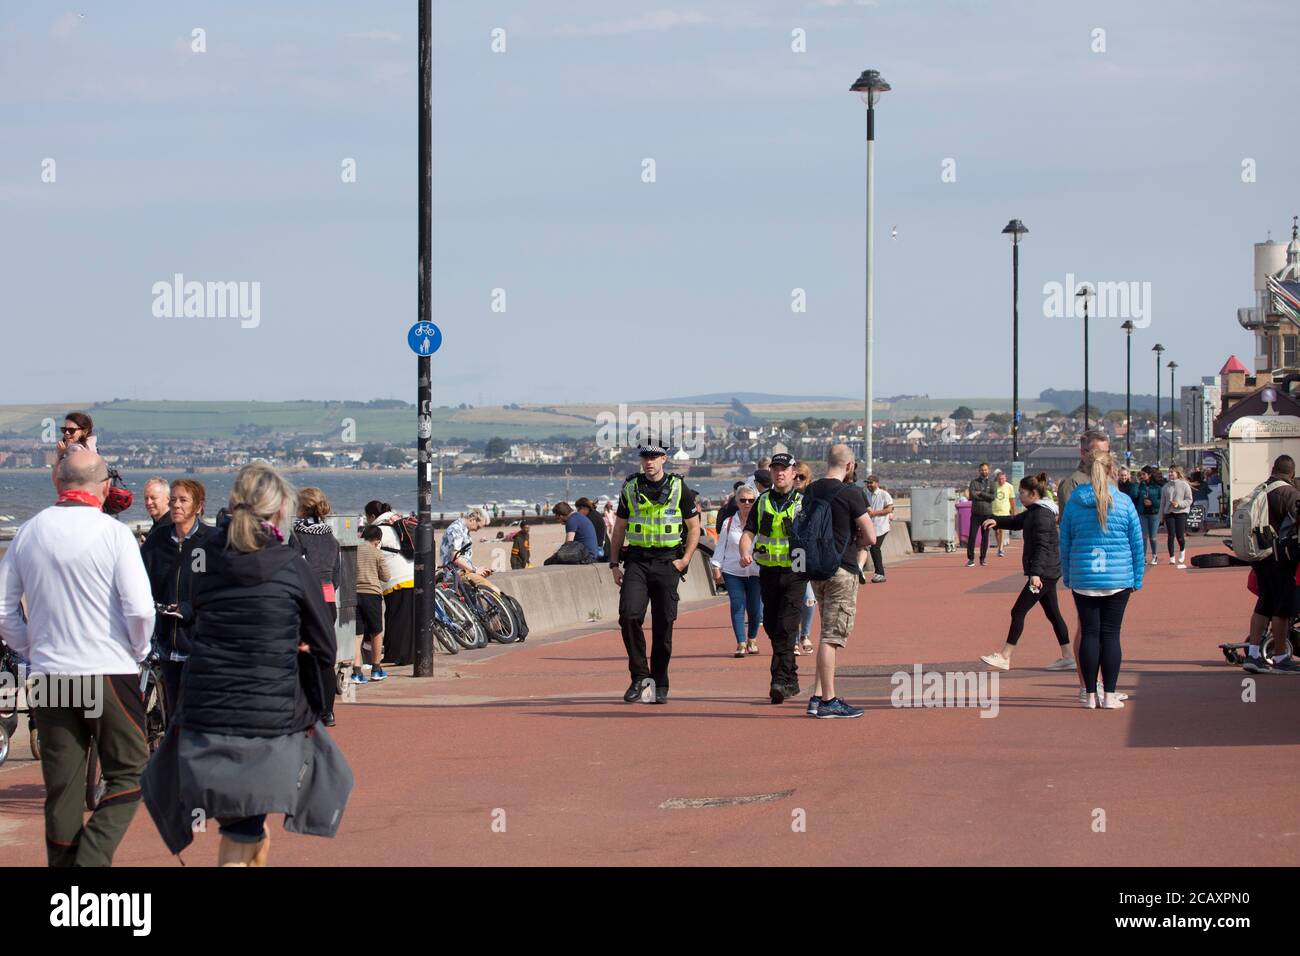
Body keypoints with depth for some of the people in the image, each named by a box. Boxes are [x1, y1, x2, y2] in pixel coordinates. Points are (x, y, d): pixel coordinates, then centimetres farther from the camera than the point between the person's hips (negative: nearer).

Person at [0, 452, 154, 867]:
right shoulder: (113, 533, -9)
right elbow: (140, 608, -15)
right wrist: (138, 651, 3)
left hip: (49, 675, 4)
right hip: (109, 673, -4)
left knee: (62, 788, 9)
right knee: (128, 775, 6)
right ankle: (91, 860, -11)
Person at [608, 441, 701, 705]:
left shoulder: (680, 489, 3)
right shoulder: (630, 489, 8)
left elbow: (694, 527, 8)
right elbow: (619, 529, 14)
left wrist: (685, 560, -3)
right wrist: (614, 564, 6)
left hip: (667, 563, -1)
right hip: (636, 561, 1)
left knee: (663, 625, 1)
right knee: (629, 615, -17)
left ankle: (659, 686, 12)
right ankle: (640, 677, -6)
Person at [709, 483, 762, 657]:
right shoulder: (728, 523, 7)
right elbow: (721, 547, 11)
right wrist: (716, 567, 4)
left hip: (756, 572, 0)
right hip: (733, 572, 0)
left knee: (755, 608, 2)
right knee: (737, 606, -7)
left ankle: (752, 640, 26)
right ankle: (741, 644, -4)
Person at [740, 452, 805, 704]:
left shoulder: (803, 502, 0)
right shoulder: (762, 502, 9)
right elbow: (748, 533, 3)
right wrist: (745, 553, -17)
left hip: (794, 573, -4)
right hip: (768, 573, 4)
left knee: (786, 627, -14)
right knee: (772, 627, 10)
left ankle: (780, 681, -18)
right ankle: (791, 680, 23)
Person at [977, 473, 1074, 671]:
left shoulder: (1042, 515, -18)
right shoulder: (1033, 512, 13)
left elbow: (1042, 546, -25)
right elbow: (1016, 522, 25)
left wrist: (1036, 573, -33)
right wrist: (997, 521, 5)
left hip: (1044, 573, -11)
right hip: (1049, 573, 11)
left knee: (1018, 611, -7)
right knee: (1053, 613, 13)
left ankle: (1004, 657, -4)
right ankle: (1067, 657, 16)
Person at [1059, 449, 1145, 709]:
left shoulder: (1074, 502, -1)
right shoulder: (1124, 502, -4)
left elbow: (1065, 542, 5)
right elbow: (1137, 543, 2)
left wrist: (1067, 576, 14)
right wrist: (1137, 578, 10)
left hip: (1083, 579, 1)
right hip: (1118, 579, -1)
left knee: (1089, 634, 5)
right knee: (1111, 634, 3)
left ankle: (1091, 695, 7)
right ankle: (1109, 695, 3)